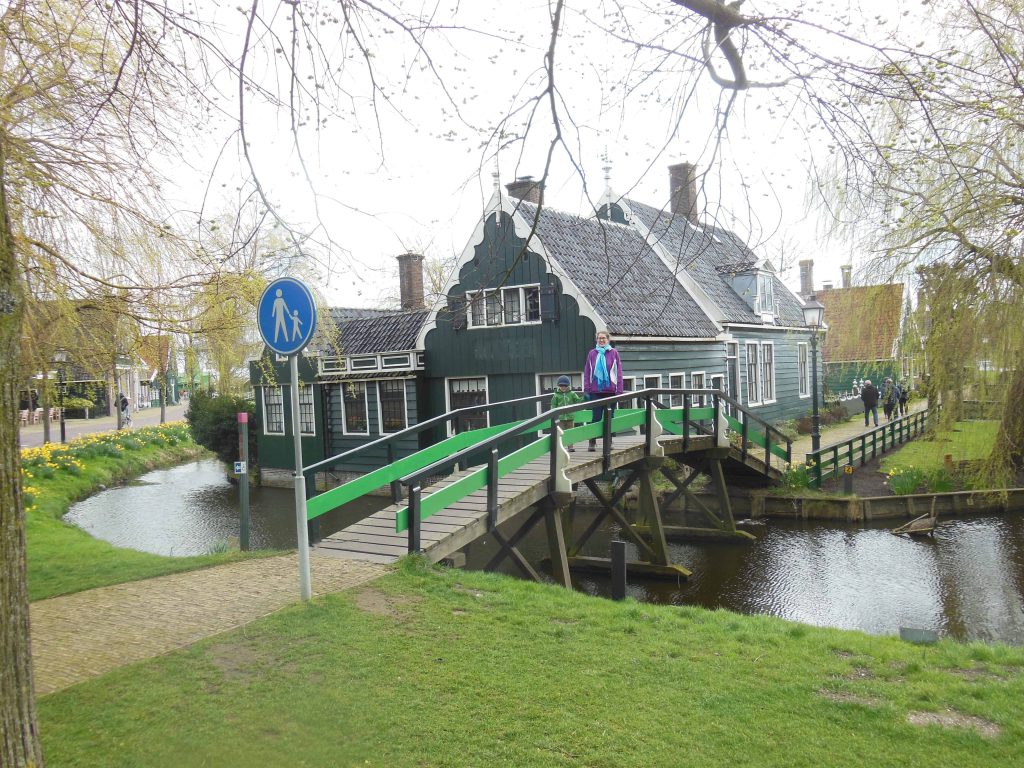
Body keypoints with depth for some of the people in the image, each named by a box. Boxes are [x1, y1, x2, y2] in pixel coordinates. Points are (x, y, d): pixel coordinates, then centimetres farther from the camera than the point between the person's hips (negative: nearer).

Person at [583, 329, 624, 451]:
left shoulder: (613, 353, 2)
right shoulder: (592, 353, 4)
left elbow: (619, 372, 1)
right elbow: (587, 373, 4)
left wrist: (619, 391, -4)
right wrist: (586, 390, 0)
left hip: (610, 390, 0)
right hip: (596, 391, 0)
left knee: (609, 417, 8)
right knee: (596, 417, -1)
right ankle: (592, 442, 5)